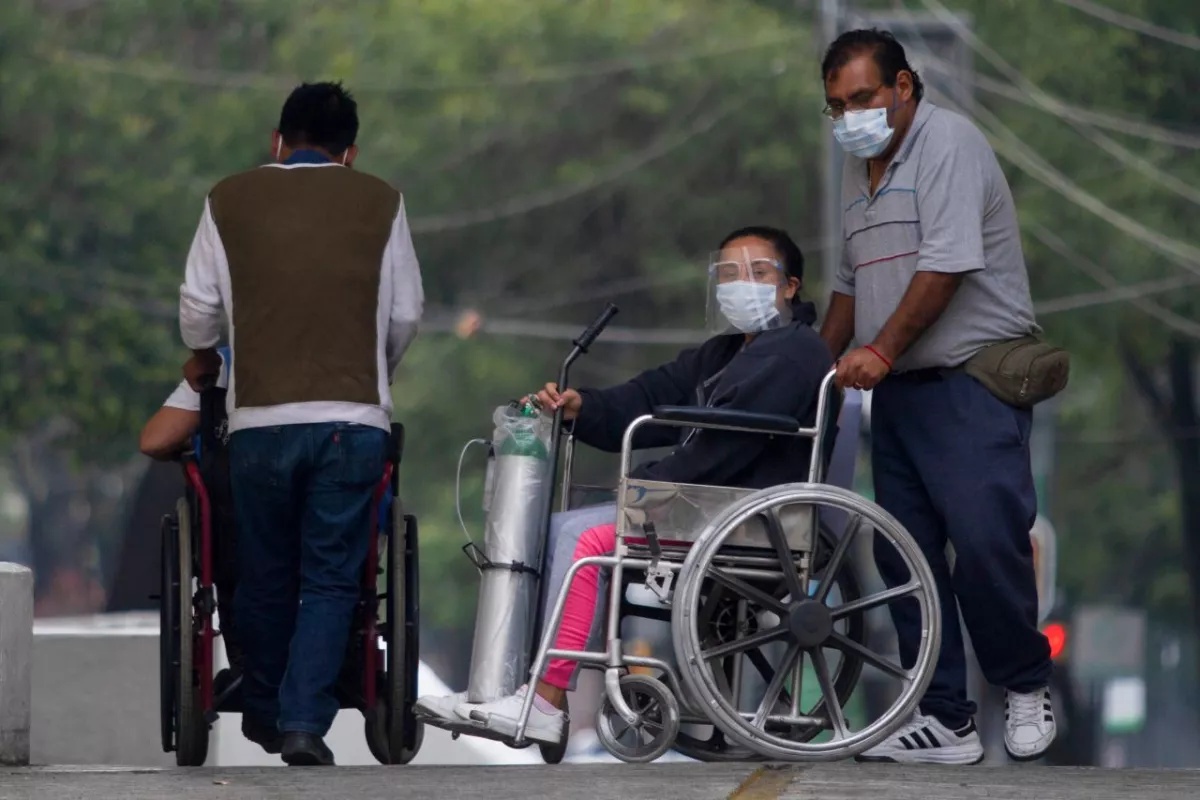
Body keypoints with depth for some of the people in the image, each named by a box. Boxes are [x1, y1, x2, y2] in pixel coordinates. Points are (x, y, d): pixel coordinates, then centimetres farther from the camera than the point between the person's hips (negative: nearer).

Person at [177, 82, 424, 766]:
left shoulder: (231, 200, 5)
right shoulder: (380, 203, 5)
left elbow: (200, 304, 9)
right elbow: (407, 312, 10)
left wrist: (203, 358, 31)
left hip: (261, 417, 1)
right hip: (355, 418, -1)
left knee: (266, 574, 15)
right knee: (331, 577, 2)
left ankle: (265, 712, 26)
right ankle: (305, 722, -10)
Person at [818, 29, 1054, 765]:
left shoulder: (947, 142, -9)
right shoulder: (861, 168, 18)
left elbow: (945, 264, -18)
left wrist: (881, 350, -19)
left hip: (973, 380, -9)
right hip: (898, 391, 9)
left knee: (986, 539, -18)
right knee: (905, 554, 3)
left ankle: (1027, 687, 1)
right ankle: (945, 719, 5)